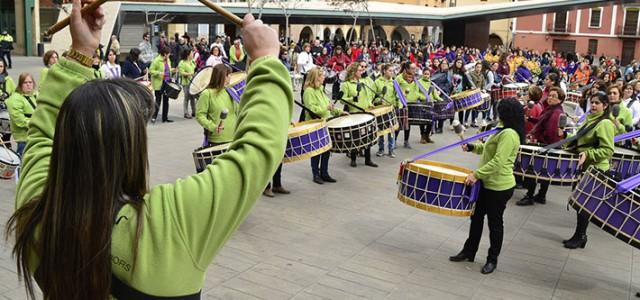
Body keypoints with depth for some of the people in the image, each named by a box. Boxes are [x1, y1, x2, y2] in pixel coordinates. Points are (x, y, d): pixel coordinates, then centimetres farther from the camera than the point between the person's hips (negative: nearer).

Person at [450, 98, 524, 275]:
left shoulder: (509, 134, -23)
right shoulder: (505, 131, 10)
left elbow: (498, 162, -29)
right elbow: (490, 149, 22)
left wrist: (476, 174, -26)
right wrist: (473, 147, 8)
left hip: (499, 187, -10)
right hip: (488, 184, 10)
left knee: (494, 222, 6)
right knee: (476, 216, 17)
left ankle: (492, 260, 22)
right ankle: (469, 252, 30)